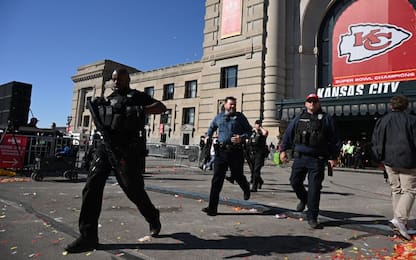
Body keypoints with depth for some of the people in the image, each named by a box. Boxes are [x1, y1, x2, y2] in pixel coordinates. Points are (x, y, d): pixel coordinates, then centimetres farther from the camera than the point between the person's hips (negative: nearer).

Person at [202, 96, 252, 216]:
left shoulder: (240, 116, 5)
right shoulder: (219, 117, 13)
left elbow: (249, 131, 5)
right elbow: (211, 127, 32)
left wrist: (241, 137, -12)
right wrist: (208, 136, 18)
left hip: (236, 151, -2)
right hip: (221, 151, 2)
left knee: (237, 176, 11)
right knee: (217, 179, -2)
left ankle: (246, 188, 48)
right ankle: (212, 207, 2)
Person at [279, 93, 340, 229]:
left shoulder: (326, 119, 7)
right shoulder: (299, 118, 13)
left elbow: (335, 139, 6)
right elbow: (288, 134, 13)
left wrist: (333, 156, 0)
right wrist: (283, 150, 6)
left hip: (317, 159, -3)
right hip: (300, 157, 3)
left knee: (314, 188, -3)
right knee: (295, 181, 6)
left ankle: (312, 217, 9)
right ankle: (303, 199, 39)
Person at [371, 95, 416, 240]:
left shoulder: (383, 121, 5)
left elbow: (375, 141, 6)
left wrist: (381, 158, 14)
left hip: (389, 160, 4)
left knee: (396, 190, 15)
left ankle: (399, 219, 20)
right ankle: (400, 218, -14)